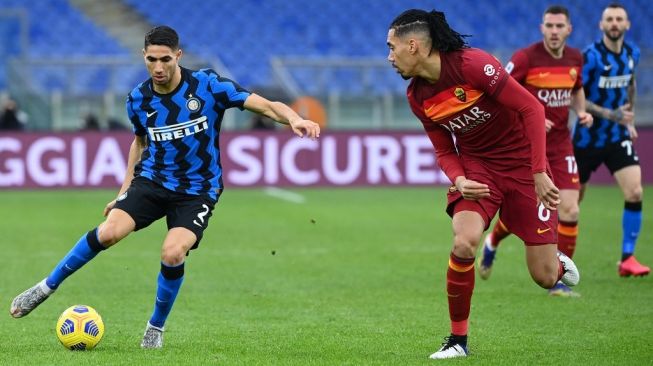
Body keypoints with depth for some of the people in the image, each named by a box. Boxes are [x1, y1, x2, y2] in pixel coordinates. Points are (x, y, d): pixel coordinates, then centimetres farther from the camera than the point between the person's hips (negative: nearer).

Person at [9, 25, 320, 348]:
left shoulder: (208, 86, -13)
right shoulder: (138, 100, -2)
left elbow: (266, 106, -15)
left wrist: (294, 119, -35)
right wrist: (124, 192, 16)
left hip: (197, 191, -2)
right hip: (151, 180, 2)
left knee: (173, 253, -25)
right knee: (109, 232, -22)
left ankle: (156, 328, 2)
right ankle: (47, 286, -1)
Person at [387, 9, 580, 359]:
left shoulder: (473, 64, -23)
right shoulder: (417, 96, -3)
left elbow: (531, 107, -20)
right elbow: (444, 150, 8)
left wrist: (539, 173, -22)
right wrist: (460, 180, -15)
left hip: (522, 162, -4)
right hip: (476, 165, 4)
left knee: (545, 277, -5)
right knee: (464, 242, -26)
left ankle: (559, 263, 35)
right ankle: (458, 339, -7)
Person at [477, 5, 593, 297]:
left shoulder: (575, 58, 3)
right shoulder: (525, 58, -14)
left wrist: (581, 111, 3)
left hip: (560, 145, 4)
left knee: (569, 210, -7)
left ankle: (558, 281, 4)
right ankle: (492, 243, 33)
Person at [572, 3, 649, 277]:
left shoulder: (632, 53, 1)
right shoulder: (591, 56, -17)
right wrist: (611, 115, -26)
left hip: (618, 137, 4)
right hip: (587, 138, -4)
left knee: (635, 193, -14)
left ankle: (627, 259, -6)